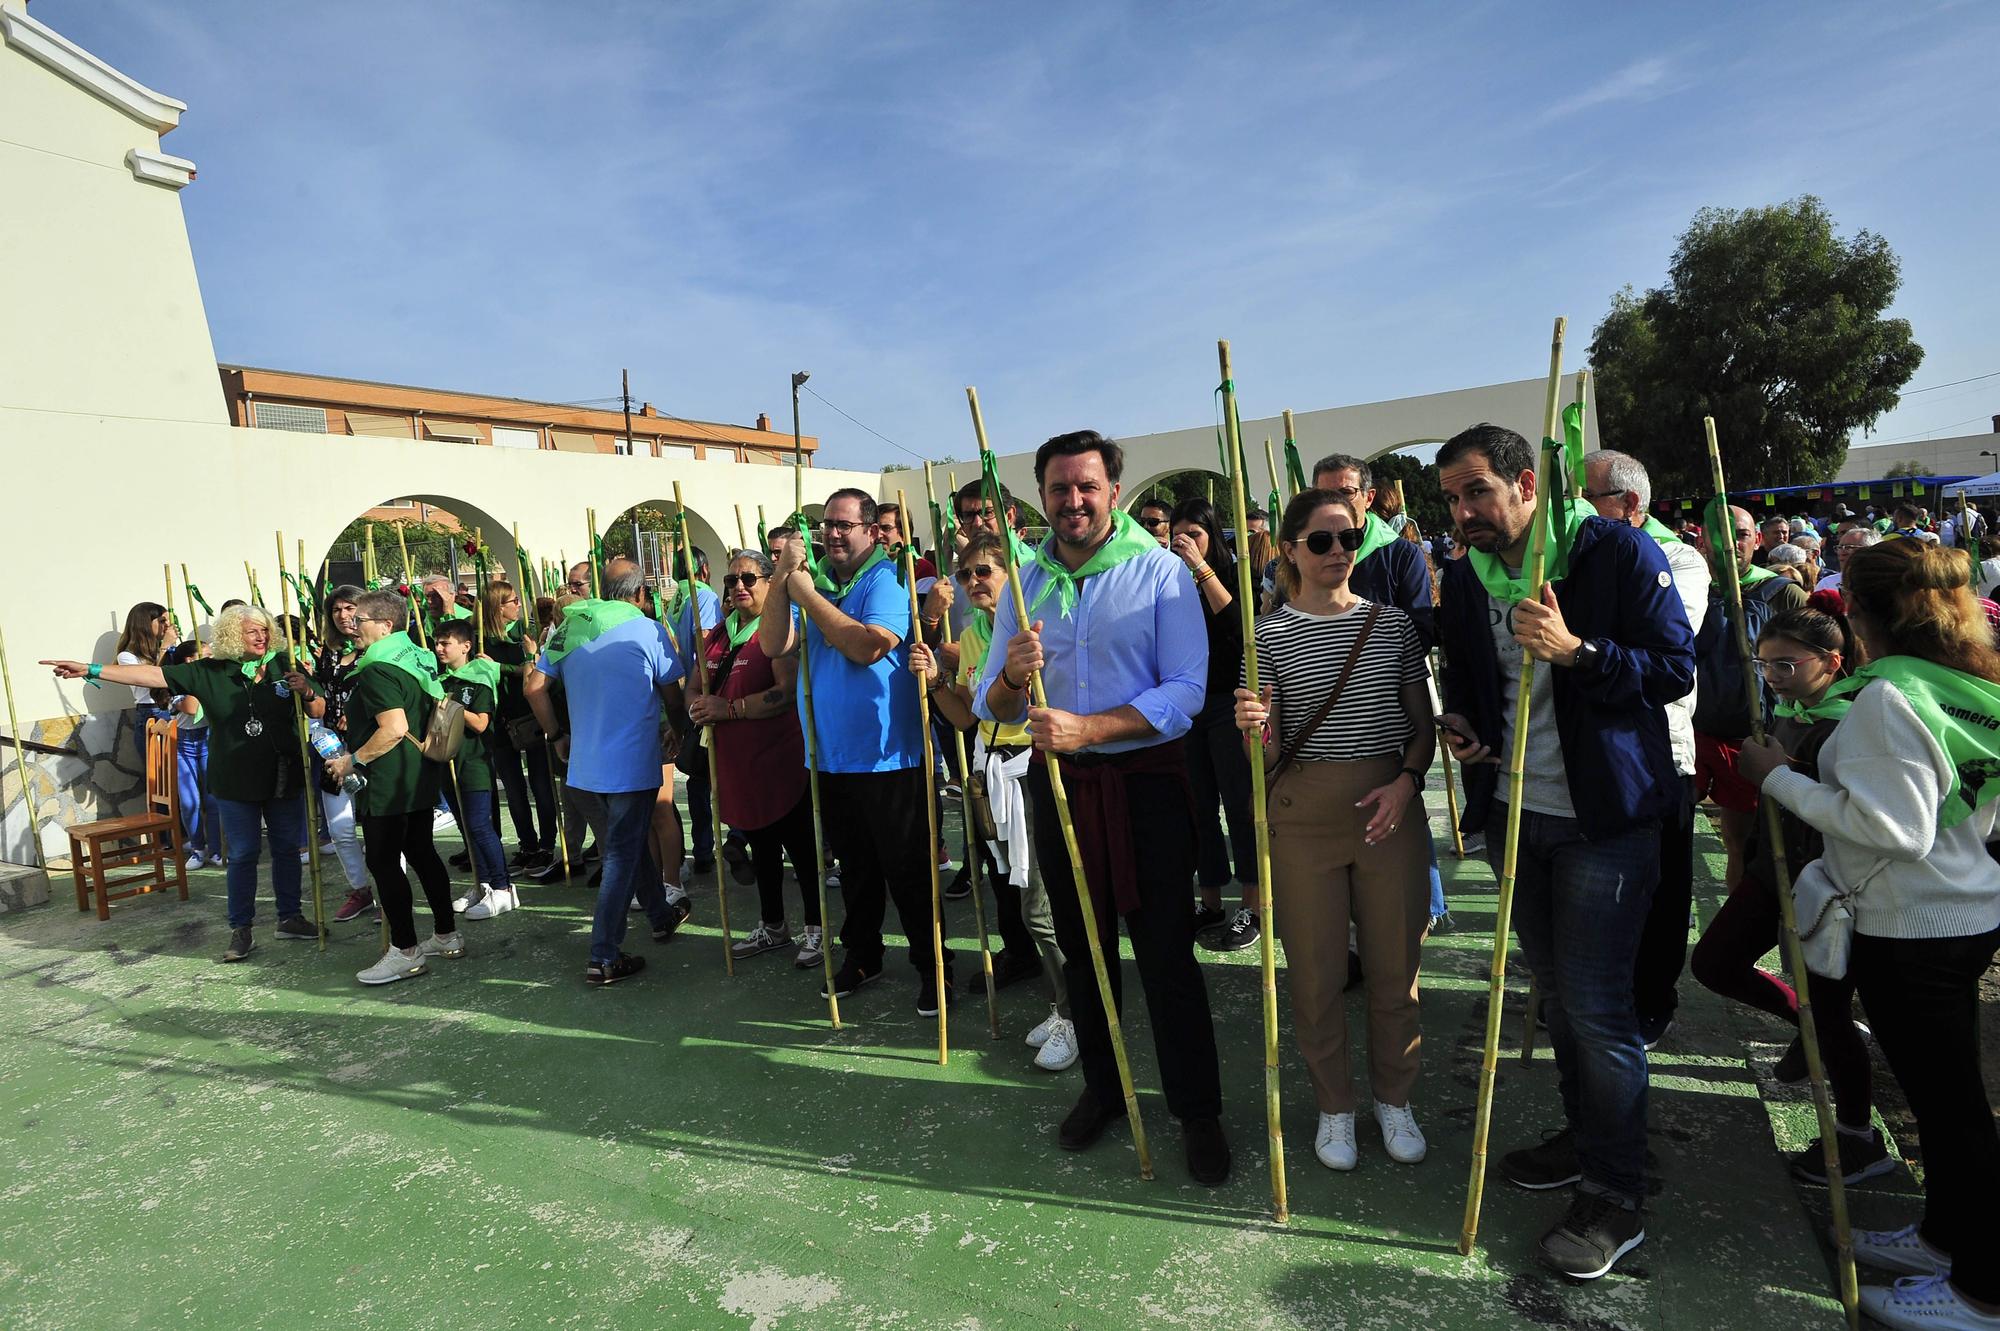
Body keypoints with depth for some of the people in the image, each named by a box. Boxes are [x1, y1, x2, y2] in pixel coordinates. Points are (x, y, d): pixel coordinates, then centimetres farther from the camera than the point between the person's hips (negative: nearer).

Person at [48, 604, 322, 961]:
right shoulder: (209, 672, -1)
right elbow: (154, 675, -4)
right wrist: (91, 670, -8)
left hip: (284, 779, 1)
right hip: (236, 783, 0)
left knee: (287, 849, 10)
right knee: (242, 855, 5)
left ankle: (290, 917, 23)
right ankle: (241, 930, 15)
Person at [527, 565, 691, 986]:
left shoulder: (569, 628, 5)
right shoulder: (648, 630, -10)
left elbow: (535, 688, 2)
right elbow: (673, 699, -5)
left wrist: (557, 736, 13)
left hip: (582, 767, 6)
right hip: (633, 766, -6)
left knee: (629, 844, 22)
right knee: (622, 857, 2)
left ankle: (661, 914, 39)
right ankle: (603, 959, 5)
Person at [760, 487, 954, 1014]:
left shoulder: (886, 578, -10)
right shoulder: (813, 581, 9)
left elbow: (868, 645, -26)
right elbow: (775, 646, -4)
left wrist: (807, 595, -17)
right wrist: (782, 575, -11)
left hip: (887, 756, -6)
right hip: (832, 755, 6)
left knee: (907, 869, 2)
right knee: (854, 866, 20)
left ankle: (933, 967, 17)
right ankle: (860, 956, 36)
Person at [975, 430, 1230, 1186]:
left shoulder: (1161, 573, -7)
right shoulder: (1023, 584, 5)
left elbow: (1185, 691, -15)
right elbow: (991, 708, 3)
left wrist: (1085, 728, -26)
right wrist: (1012, 676, -21)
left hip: (1146, 781, -4)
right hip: (1057, 783, 4)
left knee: (1166, 953, 2)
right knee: (1083, 949, 17)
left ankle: (1197, 1110, 21)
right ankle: (1101, 1088, 36)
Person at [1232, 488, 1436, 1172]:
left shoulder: (1393, 623, 5)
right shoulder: (1269, 635, -2)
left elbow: (1423, 724, 9)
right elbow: (1269, 752, -2)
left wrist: (1407, 780, -9)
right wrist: (1254, 730, -25)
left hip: (1390, 805, 2)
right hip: (1304, 812, -1)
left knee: (1396, 964, 10)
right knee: (1316, 971, 7)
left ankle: (1394, 1098, 34)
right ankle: (1334, 1104, 30)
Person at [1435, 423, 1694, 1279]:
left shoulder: (1618, 552, -11)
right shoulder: (1464, 578, 5)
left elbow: (1675, 668, -12)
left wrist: (1576, 650, -27)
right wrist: (1458, 722, -2)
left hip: (1605, 817, -5)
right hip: (1513, 813, 6)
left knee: (1597, 1006, -2)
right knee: (1555, 991, 17)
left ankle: (1616, 1197, 16)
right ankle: (1584, 1136, 36)